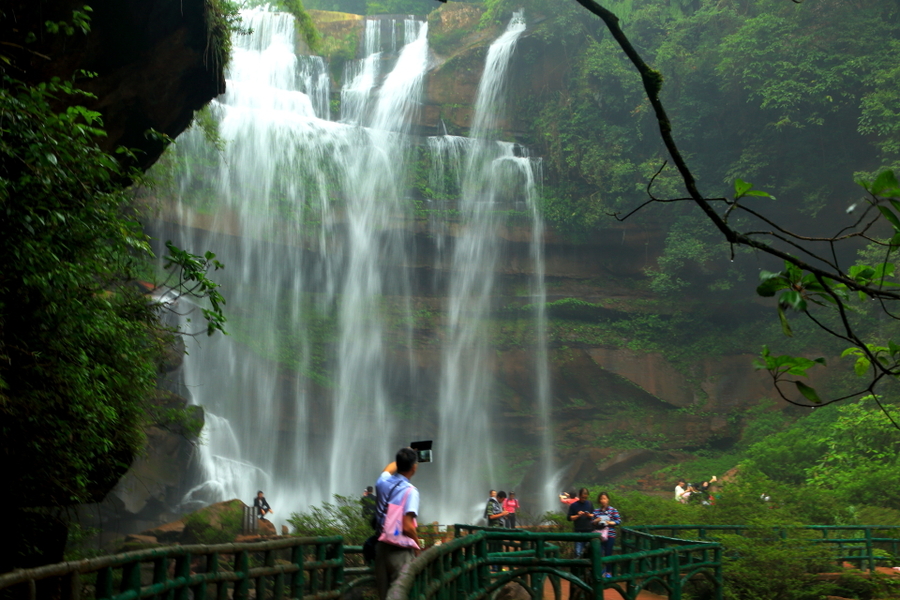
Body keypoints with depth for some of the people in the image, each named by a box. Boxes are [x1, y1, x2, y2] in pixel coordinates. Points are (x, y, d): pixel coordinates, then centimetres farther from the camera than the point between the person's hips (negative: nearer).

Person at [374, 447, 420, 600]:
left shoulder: (383, 482, 3)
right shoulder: (410, 491, -15)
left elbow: (388, 469, 30)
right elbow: (407, 527, -20)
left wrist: (401, 457, 42)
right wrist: (418, 547, -5)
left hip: (382, 546, 6)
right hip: (400, 551, -6)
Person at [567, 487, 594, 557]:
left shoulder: (589, 504, 8)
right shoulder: (573, 505, -1)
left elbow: (594, 515, 13)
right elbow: (569, 518, -2)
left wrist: (589, 515, -8)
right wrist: (578, 515, -16)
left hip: (589, 530, 3)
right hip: (578, 531, -3)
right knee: (578, 551, -7)